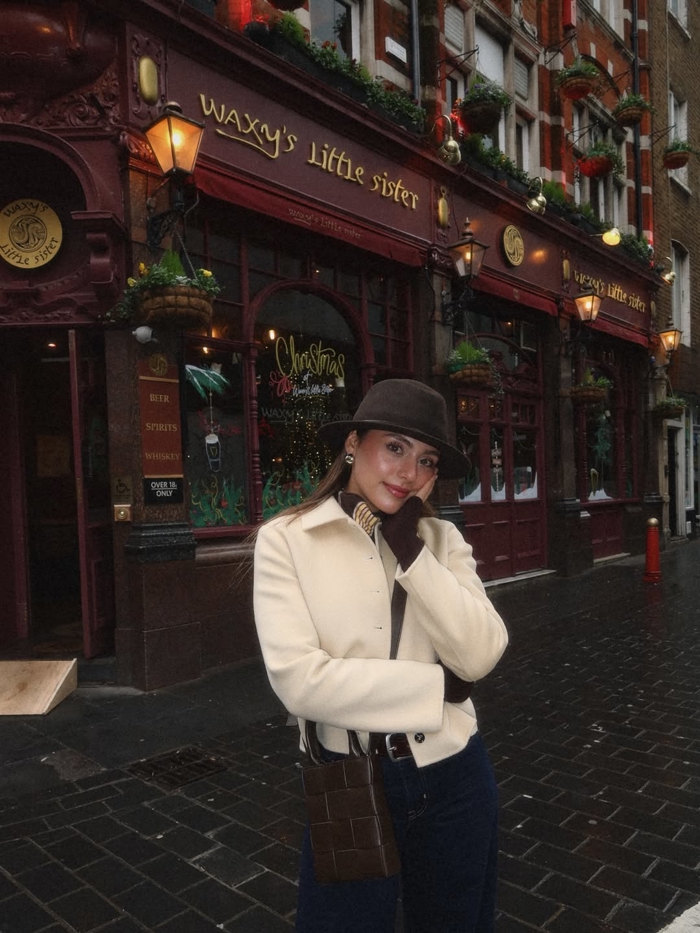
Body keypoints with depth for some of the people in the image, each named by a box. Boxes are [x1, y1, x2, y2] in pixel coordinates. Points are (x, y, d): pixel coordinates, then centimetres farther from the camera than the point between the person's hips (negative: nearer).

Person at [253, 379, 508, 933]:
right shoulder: (286, 539, -12)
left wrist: (410, 549, -18)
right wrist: (437, 685, -15)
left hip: (454, 778, 4)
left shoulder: (443, 538, -1)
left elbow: (481, 656, -12)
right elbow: (299, 680, -21)